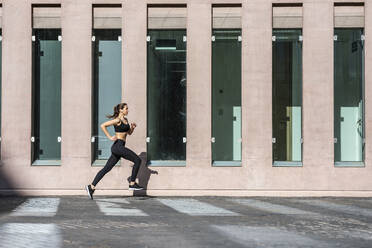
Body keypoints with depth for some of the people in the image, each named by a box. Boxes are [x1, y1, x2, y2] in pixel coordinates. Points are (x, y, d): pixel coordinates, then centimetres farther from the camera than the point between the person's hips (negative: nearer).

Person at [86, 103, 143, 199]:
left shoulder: (125, 120, 17)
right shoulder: (117, 120, -10)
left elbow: (129, 133, 27)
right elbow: (103, 125, -14)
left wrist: (132, 127, 6)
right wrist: (110, 137, -15)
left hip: (120, 147, 9)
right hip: (118, 146, -9)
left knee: (106, 168, 7)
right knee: (137, 160, -8)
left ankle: (91, 187, 8)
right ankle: (132, 184, -3)